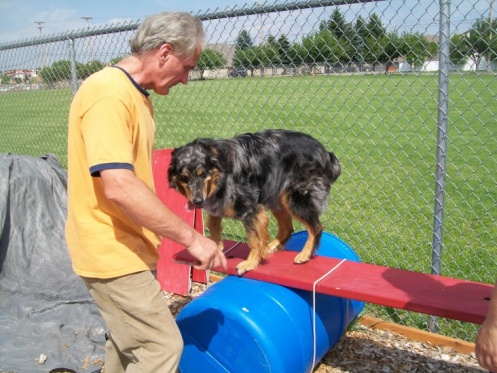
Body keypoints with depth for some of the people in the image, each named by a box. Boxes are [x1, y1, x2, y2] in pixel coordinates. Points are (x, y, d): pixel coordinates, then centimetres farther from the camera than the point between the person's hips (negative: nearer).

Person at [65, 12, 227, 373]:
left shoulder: (135, 94, 11)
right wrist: (191, 237, -25)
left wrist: (162, 235, 18)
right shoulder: (108, 94, -21)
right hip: (113, 252, -10)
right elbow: (119, 187, -31)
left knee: (130, 341, 21)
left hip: (126, 246, 10)